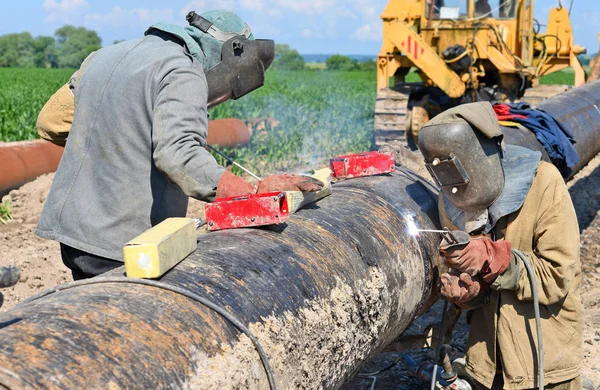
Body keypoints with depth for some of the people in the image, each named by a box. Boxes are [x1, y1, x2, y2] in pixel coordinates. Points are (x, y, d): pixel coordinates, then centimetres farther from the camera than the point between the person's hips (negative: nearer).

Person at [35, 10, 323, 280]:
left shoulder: (107, 55, 16)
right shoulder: (184, 74, -12)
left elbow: (50, 120, 22)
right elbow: (178, 155, -27)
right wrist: (254, 193, -26)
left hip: (71, 232, 9)